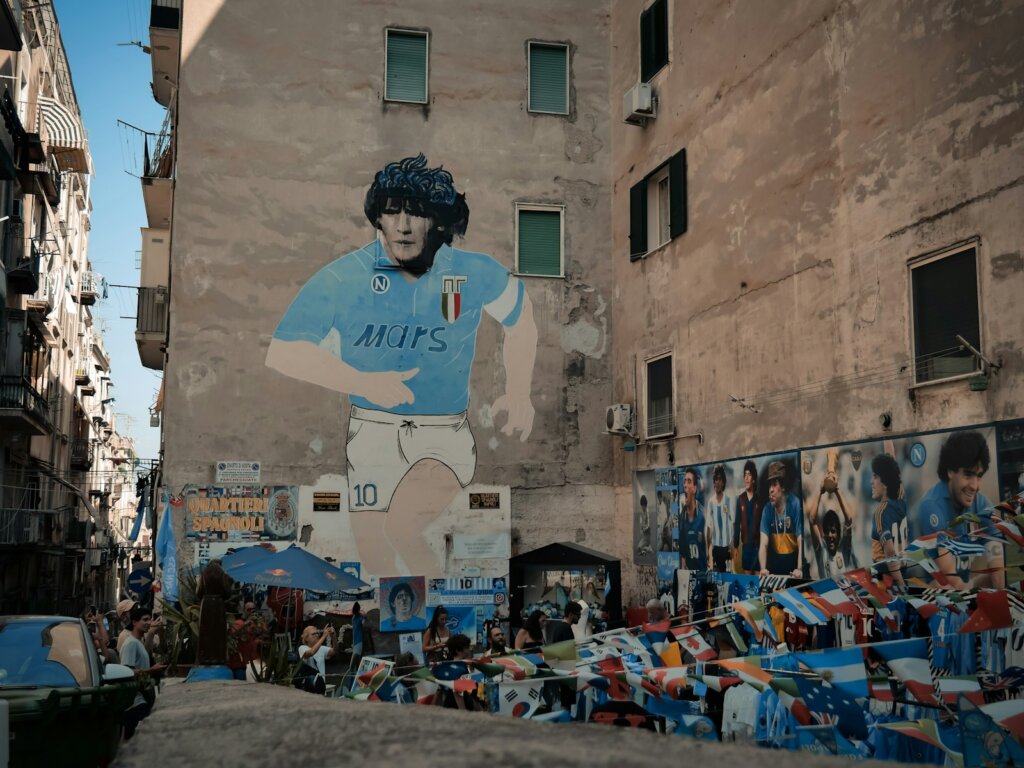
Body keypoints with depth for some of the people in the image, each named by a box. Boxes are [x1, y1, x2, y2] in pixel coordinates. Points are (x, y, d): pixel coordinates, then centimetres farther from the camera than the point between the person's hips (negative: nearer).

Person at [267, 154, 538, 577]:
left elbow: (521, 318, 15)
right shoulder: (341, 278, -10)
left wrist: (518, 393, 6)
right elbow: (283, 353, -11)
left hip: (445, 434, -1)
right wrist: (366, 383, -21)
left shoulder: (474, 273, -5)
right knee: (373, 554, 3)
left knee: (402, 527, -22)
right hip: (371, 433, 1)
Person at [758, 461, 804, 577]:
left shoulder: (795, 505, -15)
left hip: (793, 559, -2)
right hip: (775, 560, 2)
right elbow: (764, 544, -12)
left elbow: (801, 542, -18)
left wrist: (799, 569, -31)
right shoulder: (767, 510, -7)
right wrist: (763, 568, -28)